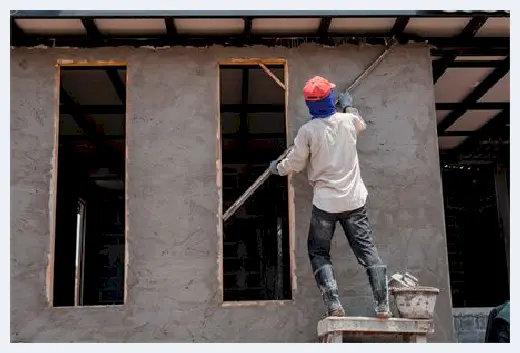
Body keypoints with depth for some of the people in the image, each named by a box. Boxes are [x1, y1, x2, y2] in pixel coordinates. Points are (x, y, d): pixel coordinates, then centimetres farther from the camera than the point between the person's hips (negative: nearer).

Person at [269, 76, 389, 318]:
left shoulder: (307, 131, -11)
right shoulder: (348, 120, 0)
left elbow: (294, 164, -1)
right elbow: (361, 125, 26)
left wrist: (277, 168, 20)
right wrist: (348, 106, 43)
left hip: (325, 202, -3)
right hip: (354, 200, 3)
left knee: (318, 252, 10)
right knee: (366, 248, 6)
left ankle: (333, 305, -4)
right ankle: (382, 305, -1)